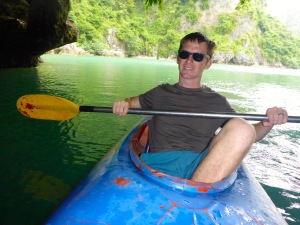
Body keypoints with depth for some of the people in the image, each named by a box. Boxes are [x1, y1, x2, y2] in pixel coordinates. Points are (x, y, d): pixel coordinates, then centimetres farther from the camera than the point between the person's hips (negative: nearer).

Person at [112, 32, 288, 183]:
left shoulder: (217, 102, 19)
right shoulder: (161, 93, 22)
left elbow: (247, 134, 20)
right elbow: (133, 101, 31)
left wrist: (268, 123, -3)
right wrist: (124, 104, 6)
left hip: (202, 165, 2)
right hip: (157, 163, -1)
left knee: (240, 127, -29)